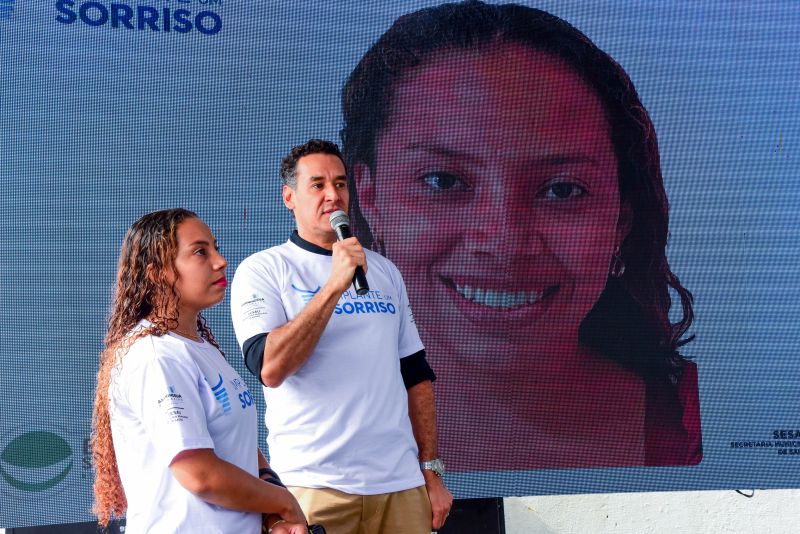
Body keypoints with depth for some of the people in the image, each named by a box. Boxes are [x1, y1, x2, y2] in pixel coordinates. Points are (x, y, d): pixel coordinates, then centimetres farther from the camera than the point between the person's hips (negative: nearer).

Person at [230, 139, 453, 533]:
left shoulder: (384, 271, 14)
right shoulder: (262, 270, -2)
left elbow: (415, 375, 16)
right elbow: (270, 368, -17)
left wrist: (431, 471, 10)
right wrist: (335, 285, -19)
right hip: (314, 485, -4)